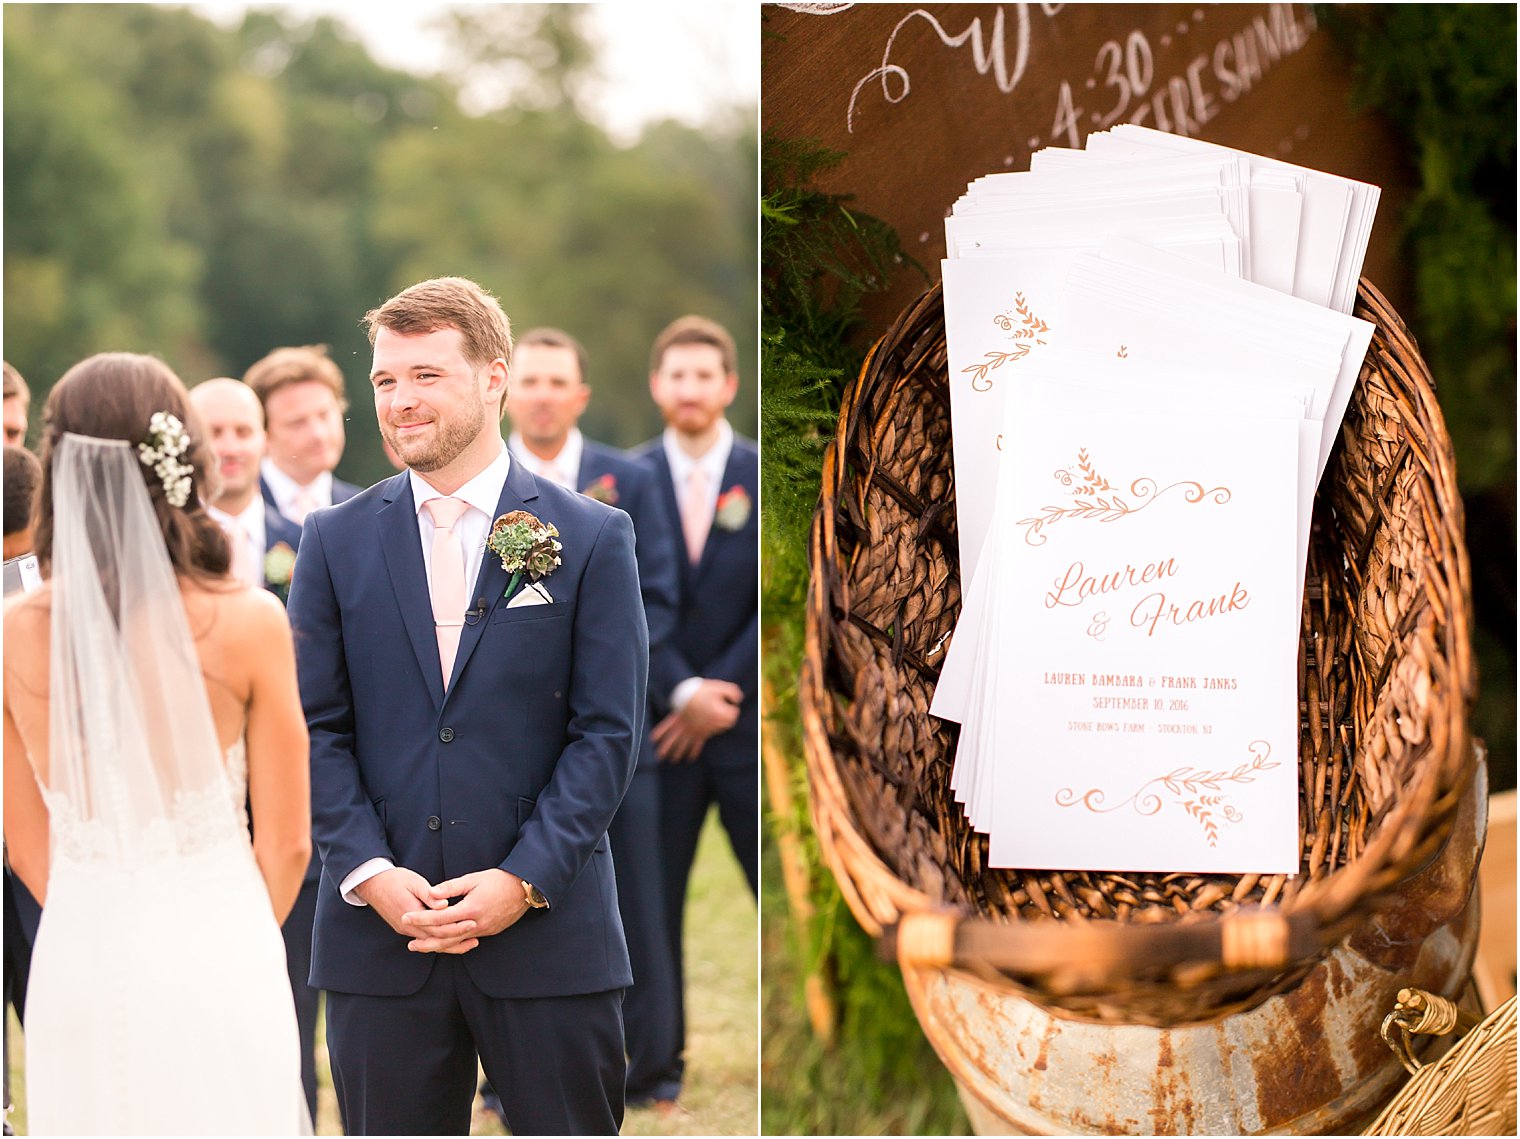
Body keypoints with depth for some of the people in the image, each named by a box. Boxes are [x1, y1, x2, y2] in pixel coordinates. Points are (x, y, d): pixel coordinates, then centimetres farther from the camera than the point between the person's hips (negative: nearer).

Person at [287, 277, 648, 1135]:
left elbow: (609, 733, -2)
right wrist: (370, 873, -9)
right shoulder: (337, 541, 8)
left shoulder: (592, 538, 2)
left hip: (549, 930, -2)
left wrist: (525, 881, -12)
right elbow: (315, 728, 5)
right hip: (380, 932, 2)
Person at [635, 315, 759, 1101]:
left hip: (752, 721, -1)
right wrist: (682, 692, -11)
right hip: (661, 722, 1)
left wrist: (723, 693, -8)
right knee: (652, 896, 2)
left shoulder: (764, 476, 2)